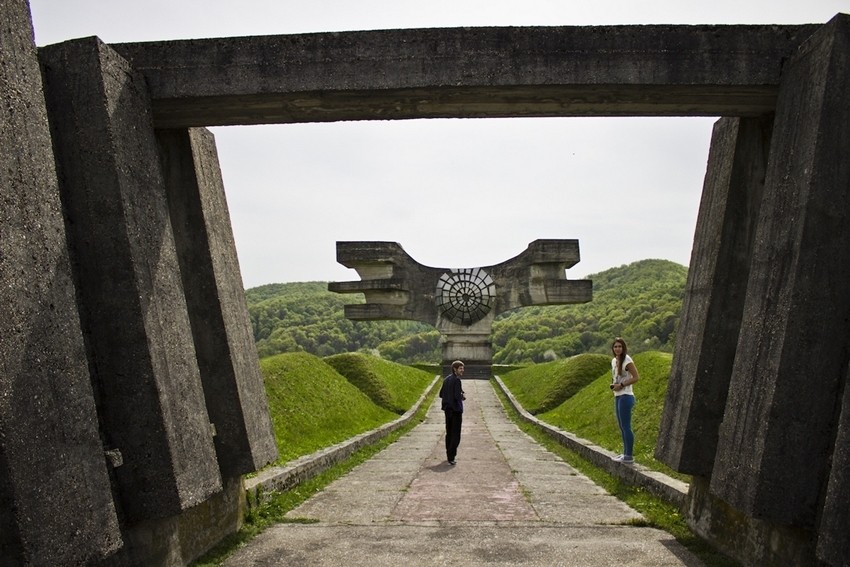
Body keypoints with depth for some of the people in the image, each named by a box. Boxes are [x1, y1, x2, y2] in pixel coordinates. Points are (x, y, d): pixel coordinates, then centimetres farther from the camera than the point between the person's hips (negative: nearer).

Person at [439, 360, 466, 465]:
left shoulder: (446, 379, 10)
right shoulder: (456, 380, -16)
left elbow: (441, 394, 14)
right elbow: (458, 396, -23)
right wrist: (463, 396, -3)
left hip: (447, 409, 8)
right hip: (456, 409, -8)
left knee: (449, 433, 16)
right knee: (456, 434, -4)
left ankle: (449, 455, 25)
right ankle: (451, 457, -9)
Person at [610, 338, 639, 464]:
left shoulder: (627, 361, -13)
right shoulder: (614, 361, 11)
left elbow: (636, 377, -16)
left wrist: (621, 385, -17)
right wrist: (612, 385, 4)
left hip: (625, 396, -9)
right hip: (617, 396, 9)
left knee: (626, 426, -6)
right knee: (622, 426, 14)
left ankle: (629, 456, -2)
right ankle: (626, 453, 22)